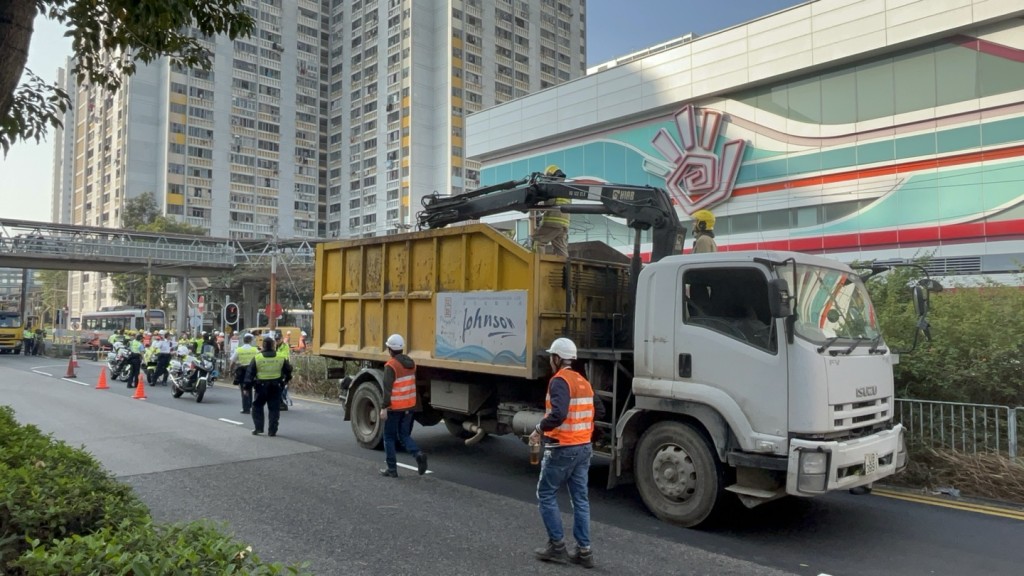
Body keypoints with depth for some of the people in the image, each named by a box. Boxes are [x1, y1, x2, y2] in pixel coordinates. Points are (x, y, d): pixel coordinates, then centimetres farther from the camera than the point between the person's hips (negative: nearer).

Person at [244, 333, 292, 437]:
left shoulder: (257, 358, -7)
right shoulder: (281, 358, -2)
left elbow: (250, 373, -6)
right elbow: (288, 370, 8)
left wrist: (247, 387, -1)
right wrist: (286, 379, 26)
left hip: (261, 387, -1)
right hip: (275, 388, 1)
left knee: (257, 407, 15)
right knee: (274, 409, 7)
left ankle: (258, 428, 10)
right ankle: (272, 430, 6)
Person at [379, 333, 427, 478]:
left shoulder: (391, 366, -16)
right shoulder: (411, 363, 6)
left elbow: (387, 389, -20)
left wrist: (384, 408, -19)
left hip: (395, 407, -6)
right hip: (409, 406, 6)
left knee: (389, 438, 8)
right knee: (405, 435, 16)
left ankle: (391, 469, 11)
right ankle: (418, 454, -9)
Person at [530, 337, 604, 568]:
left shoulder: (559, 381, -16)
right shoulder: (583, 381, 11)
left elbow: (558, 414, -31)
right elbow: (599, 410, 17)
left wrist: (539, 429, -18)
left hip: (562, 449, -8)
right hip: (584, 447, 8)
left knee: (546, 495, 7)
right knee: (580, 499, 11)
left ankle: (557, 545, 8)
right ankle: (584, 550, 13)